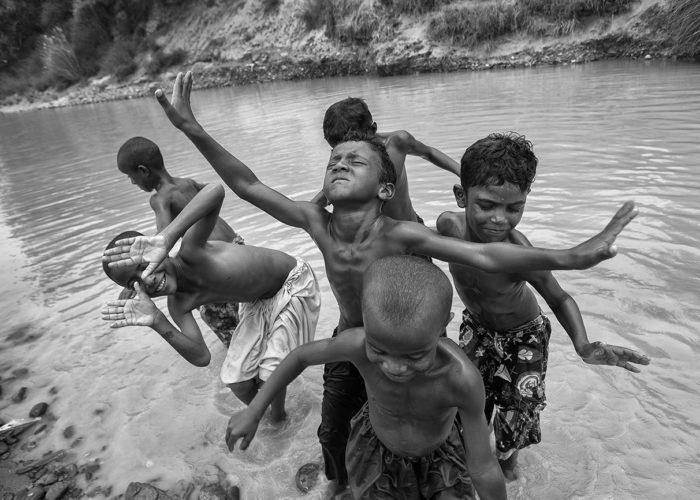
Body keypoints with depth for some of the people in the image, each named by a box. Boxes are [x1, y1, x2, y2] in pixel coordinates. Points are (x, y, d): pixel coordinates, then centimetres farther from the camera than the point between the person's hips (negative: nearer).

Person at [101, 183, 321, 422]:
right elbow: (201, 357, -19)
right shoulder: (178, 305, -12)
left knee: (269, 377, -7)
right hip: (259, 303, 6)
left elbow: (216, 191, -51)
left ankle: (278, 415, 28)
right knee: (236, 380, 6)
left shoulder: (190, 254, -34)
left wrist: (165, 238, -61)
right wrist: (158, 323, -30)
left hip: (293, 283, -6)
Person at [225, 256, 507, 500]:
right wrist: (253, 412, -8)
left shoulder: (462, 377, -42)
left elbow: (485, 469, -27)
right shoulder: (357, 344, -37)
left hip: (440, 451, 0)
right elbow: (303, 355, -16)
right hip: (377, 443, 1)